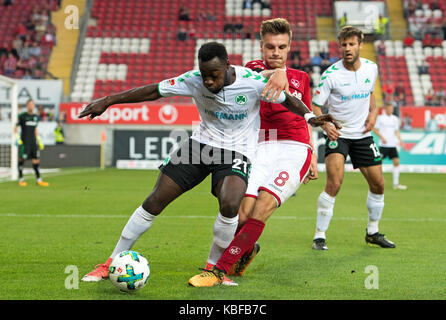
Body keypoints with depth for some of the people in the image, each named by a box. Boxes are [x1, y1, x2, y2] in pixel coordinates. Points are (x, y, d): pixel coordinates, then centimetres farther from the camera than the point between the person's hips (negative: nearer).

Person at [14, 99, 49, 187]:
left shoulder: (36, 117, 14)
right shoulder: (22, 116, -3)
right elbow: (15, 128, 0)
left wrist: (39, 140, 22)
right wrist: (17, 139, -12)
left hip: (33, 142, 5)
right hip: (24, 142, -5)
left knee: (36, 160, 2)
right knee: (22, 159, -5)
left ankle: (39, 180, 5)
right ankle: (21, 179, 3)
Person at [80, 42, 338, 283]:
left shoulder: (253, 82, -19)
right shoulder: (194, 81, -13)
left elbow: (287, 99, -6)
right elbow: (152, 91, -6)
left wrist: (310, 116, -24)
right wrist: (107, 101, -6)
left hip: (236, 151, -2)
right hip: (201, 143, 3)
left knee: (230, 204, -31)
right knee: (155, 201, -3)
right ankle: (113, 263, 12)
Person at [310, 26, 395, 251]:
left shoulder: (371, 68, 0)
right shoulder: (330, 75, -15)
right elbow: (315, 107, -12)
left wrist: (373, 112, 2)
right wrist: (325, 125, -31)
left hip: (362, 135, 5)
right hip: (337, 134, -5)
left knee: (378, 184, 7)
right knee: (334, 184, -22)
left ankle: (372, 232, 29)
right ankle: (319, 236, -12)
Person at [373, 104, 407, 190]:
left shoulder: (395, 119, 12)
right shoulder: (380, 118, -3)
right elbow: (375, 129, -1)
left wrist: (400, 140, 7)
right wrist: (382, 137, -12)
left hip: (393, 144, 5)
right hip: (384, 145, -5)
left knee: (396, 162, -2)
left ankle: (396, 184, 3)